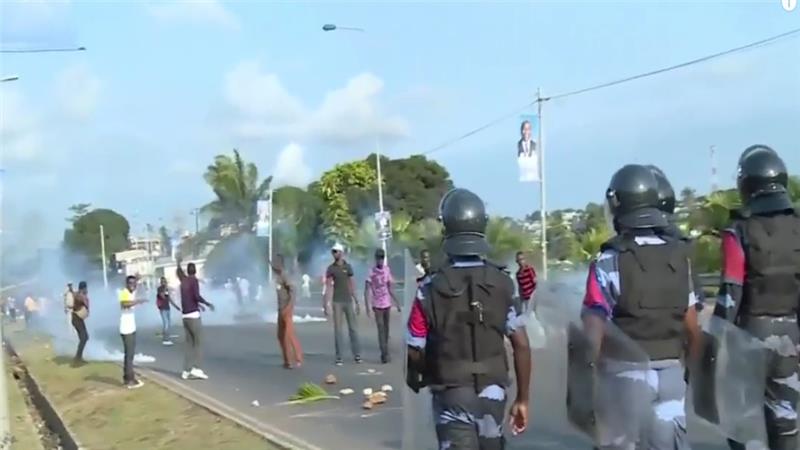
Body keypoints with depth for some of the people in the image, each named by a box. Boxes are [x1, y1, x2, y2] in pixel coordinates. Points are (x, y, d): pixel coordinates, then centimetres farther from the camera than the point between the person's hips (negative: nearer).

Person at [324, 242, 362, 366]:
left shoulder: (348, 267, 7)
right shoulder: (331, 269, 0)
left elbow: (351, 285, 11)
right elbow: (328, 287, -5)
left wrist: (356, 302, 9)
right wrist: (326, 304, -13)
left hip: (348, 301, 2)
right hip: (337, 302, -2)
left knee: (353, 328, 2)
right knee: (337, 329, -1)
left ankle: (357, 355, 6)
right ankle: (339, 357, 3)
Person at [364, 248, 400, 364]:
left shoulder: (387, 270, 4)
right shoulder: (371, 272, -11)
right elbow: (366, 291, -11)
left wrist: (396, 303, 13)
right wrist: (367, 306, -19)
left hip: (387, 304, 5)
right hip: (377, 305, -5)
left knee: (386, 329, 10)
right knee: (381, 329, -8)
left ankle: (385, 354, 19)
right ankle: (385, 354, -7)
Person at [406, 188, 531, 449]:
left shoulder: (431, 289, -12)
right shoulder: (503, 285, -5)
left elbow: (415, 350, -6)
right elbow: (521, 345, -6)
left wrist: (424, 375, 17)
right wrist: (522, 399, 3)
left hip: (451, 395, -3)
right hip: (492, 392, 3)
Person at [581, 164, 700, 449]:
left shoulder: (609, 261, -11)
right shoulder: (679, 256, 3)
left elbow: (594, 327, -17)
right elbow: (691, 324, 7)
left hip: (624, 373, -3)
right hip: (670, 373, 4)